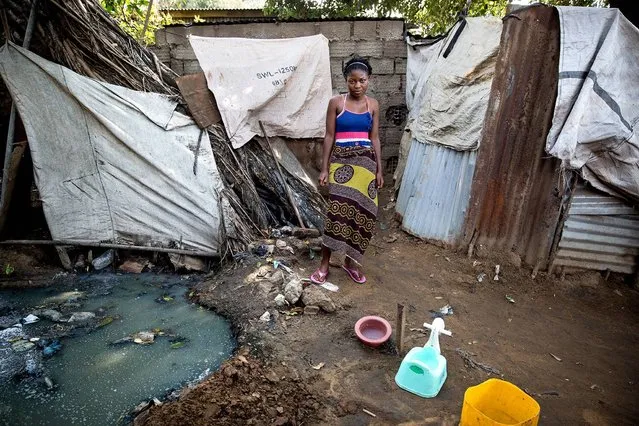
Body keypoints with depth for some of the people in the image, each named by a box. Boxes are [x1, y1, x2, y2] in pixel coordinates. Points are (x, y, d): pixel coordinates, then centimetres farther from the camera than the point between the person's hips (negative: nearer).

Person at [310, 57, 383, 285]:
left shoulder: (373, 105, 8)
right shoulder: (336, 103, -1)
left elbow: (375, 138, 9)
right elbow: (329, 136, -2)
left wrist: (379, 170, 6)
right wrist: (324, 168, -6)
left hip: (366, 162, 4)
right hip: (341, 161, -3)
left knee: (363, 212, 4)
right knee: (338, 210, -11)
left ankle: (351, 261, 20)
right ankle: (324, 264, 1)